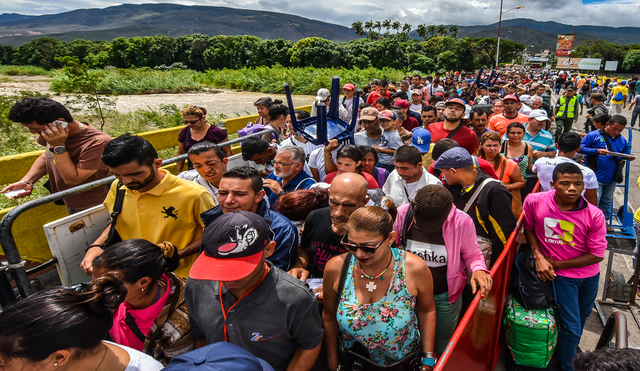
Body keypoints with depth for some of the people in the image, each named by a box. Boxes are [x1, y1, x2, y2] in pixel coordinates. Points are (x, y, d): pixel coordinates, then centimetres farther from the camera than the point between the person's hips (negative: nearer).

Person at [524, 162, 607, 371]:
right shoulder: (534, 202, -21)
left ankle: (571, 350, 54)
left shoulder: (595, 216, -21)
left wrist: (557, 263, -18)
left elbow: (596, 255, -14)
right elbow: (528, 227, -3)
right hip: (561, 276, -2)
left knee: (581, 318, 25)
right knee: (571, 326, 1)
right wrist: (538, 256, -15)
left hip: (589, 275, 3)